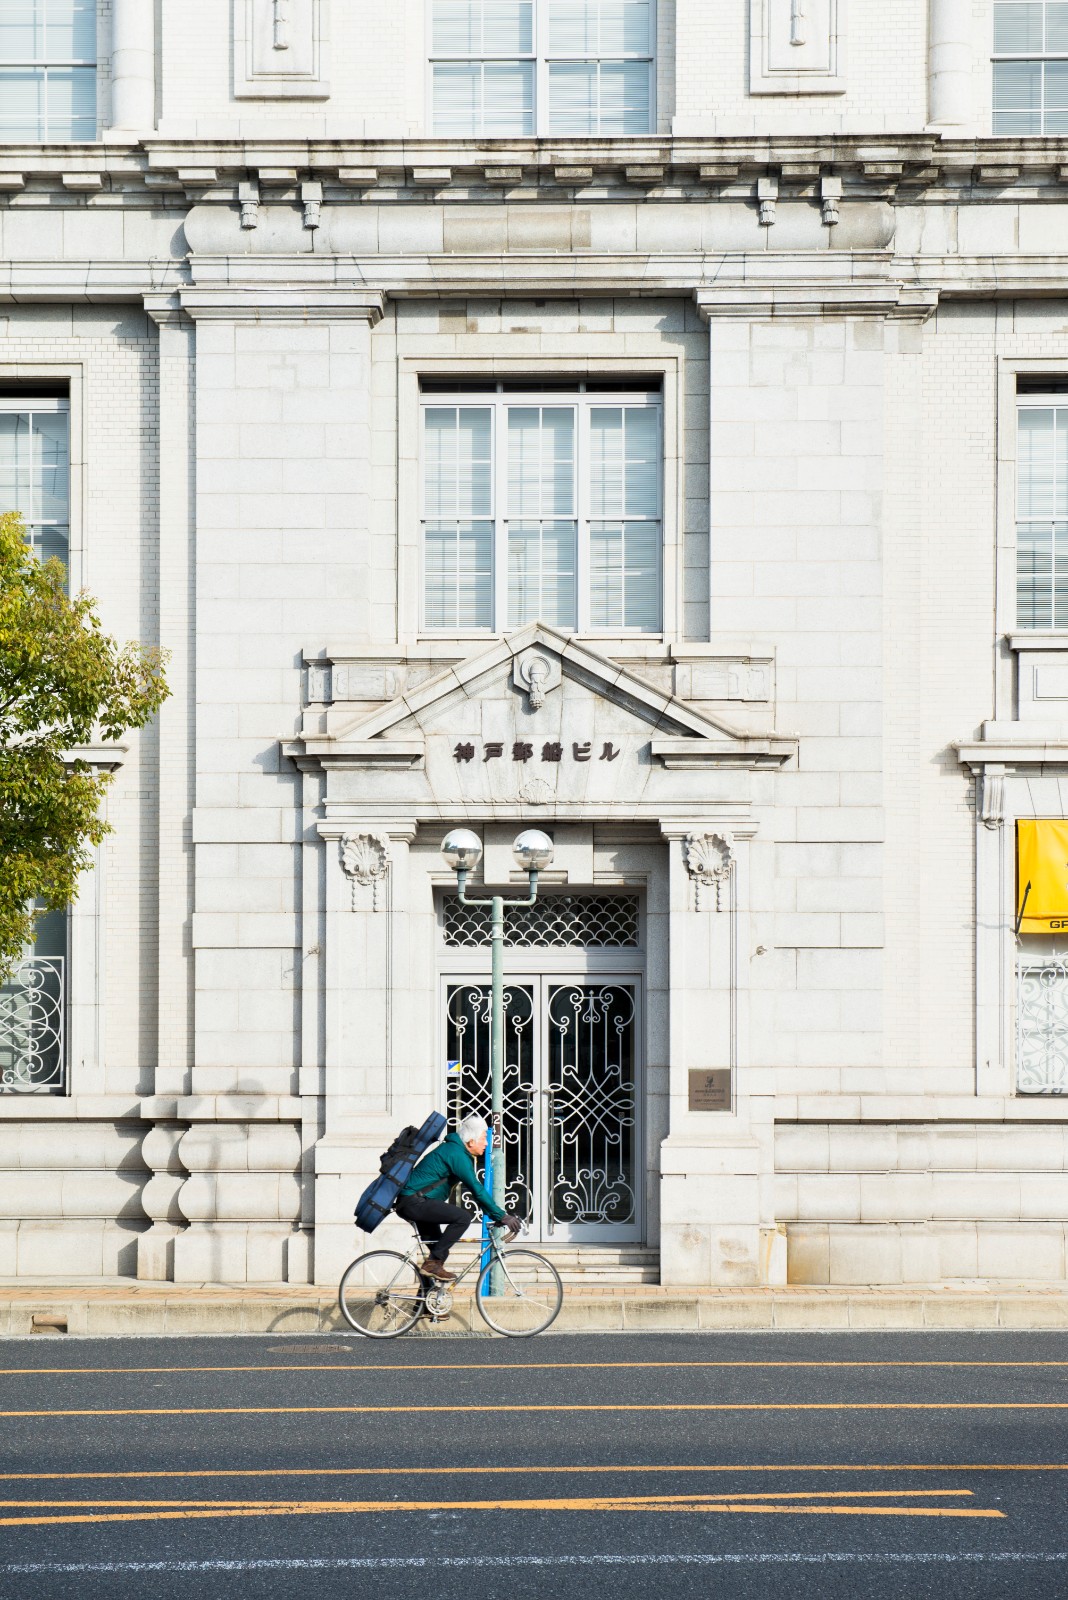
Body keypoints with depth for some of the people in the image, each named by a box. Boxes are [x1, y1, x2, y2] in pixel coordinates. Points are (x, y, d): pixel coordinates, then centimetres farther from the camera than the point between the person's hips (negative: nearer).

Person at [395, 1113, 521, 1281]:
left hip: (408, 1203, 11)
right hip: (414, 1202, -11)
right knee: (463, 1217, -20)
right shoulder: (457, 1154, -15)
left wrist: (497, 1215, 16)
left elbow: (476, 1189, 21)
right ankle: (434, 1263, -17)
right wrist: (502, 1216, -17)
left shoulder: (453, 1150, 17)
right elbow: (477, 1190, -20)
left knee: (437, 1247, 16)